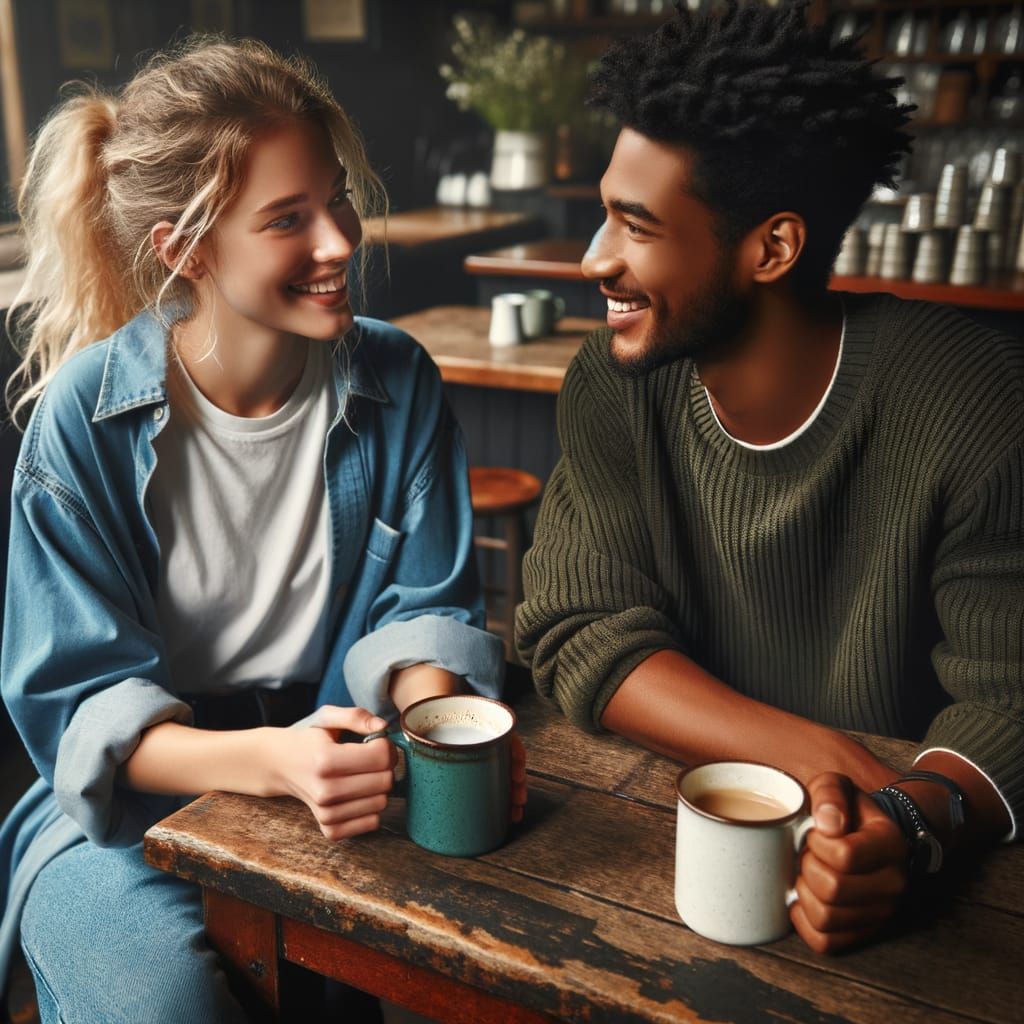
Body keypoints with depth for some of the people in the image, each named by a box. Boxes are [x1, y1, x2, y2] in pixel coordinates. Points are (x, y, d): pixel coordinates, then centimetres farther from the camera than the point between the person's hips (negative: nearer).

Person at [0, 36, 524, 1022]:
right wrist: (266, 759, -32)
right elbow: (79, 699, -13)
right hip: (129, 805, -2)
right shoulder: (88, 415, -12)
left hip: (343, 783, 3)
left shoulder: (396, 380, -4)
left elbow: (424, 605, -1)